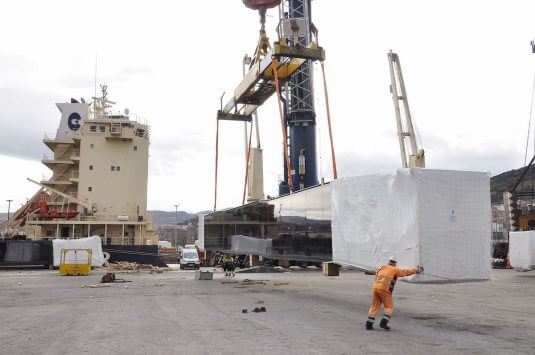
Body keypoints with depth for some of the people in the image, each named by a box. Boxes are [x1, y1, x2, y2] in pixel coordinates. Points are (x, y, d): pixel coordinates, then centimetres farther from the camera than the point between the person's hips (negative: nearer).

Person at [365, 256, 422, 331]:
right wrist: (416, 270, 31)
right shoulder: (394, 270, 10)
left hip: (375, 288, 5)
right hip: (385, 290, -5)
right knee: (389, 307, 11)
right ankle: (383, 322, -5)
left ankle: (369, 324, 3)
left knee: (374, 307, 11)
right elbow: (406, 272, 19)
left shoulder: (380, 268, 23)